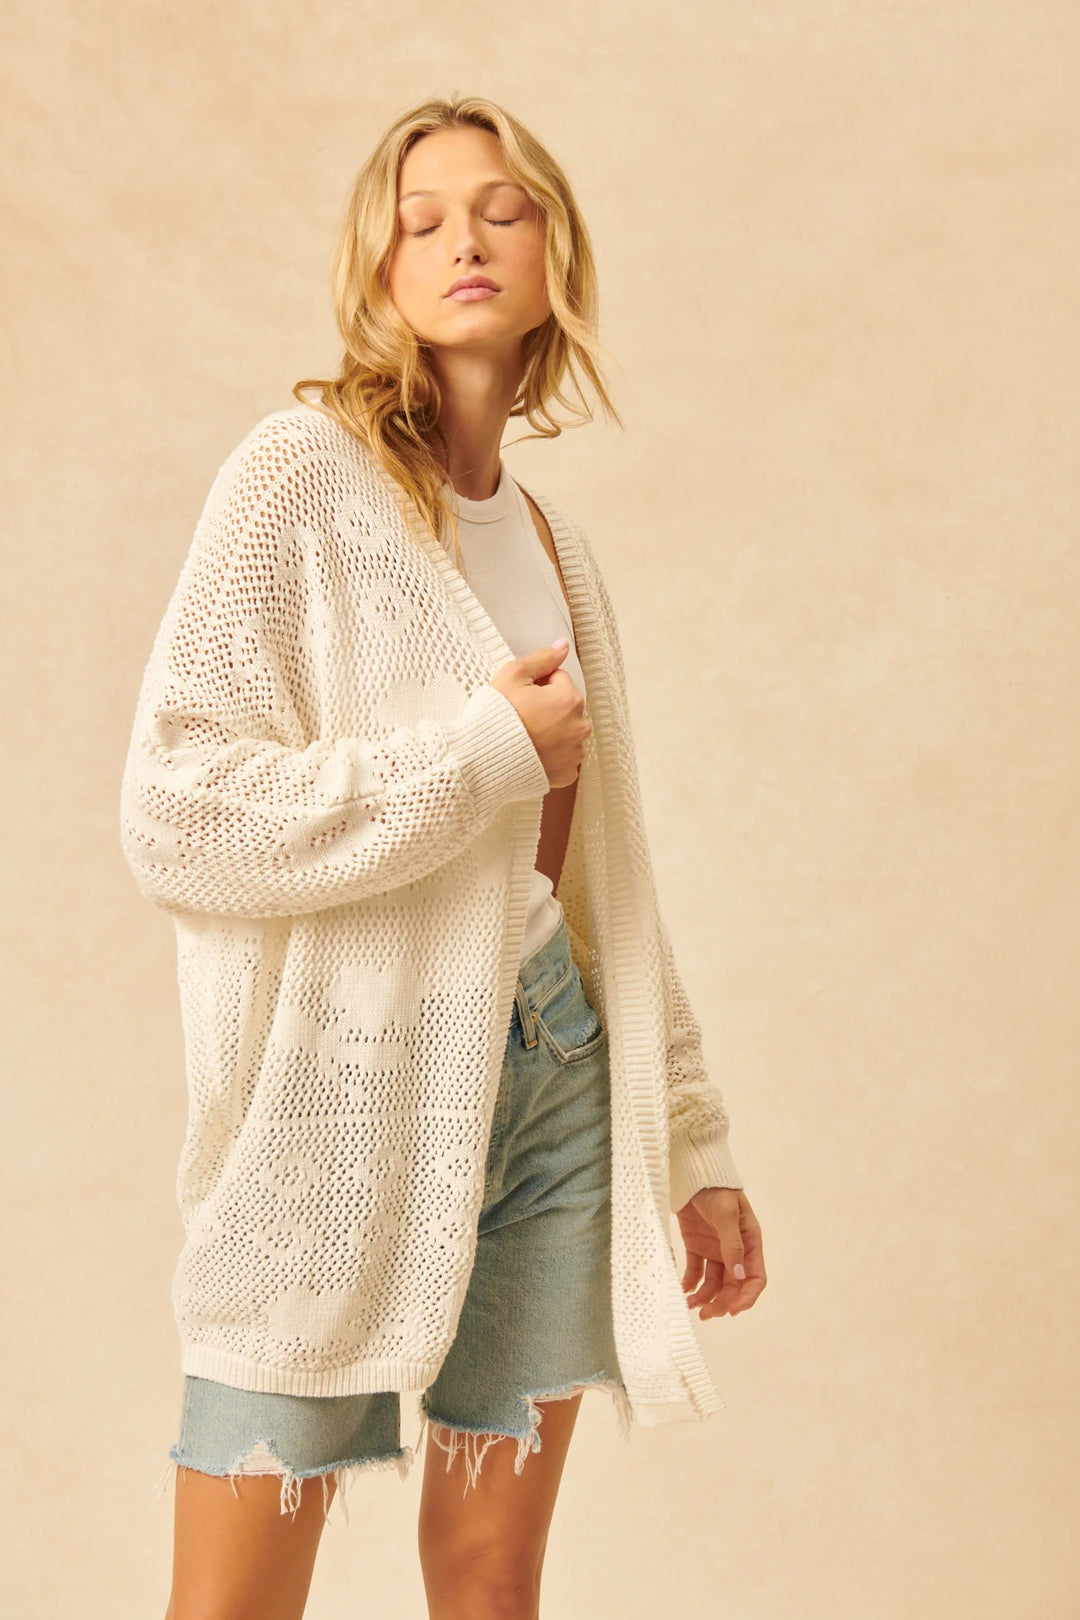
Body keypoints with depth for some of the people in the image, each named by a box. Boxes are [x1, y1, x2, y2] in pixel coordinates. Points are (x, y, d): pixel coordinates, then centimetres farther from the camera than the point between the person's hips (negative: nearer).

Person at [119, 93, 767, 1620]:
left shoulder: (552, 537, 13)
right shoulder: (303, 474, -6)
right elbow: (180, 815, -16)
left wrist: (694, 1143, 14)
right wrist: (489, 750, -13)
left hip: (554, 1077, 6)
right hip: (348, 1085, -5)